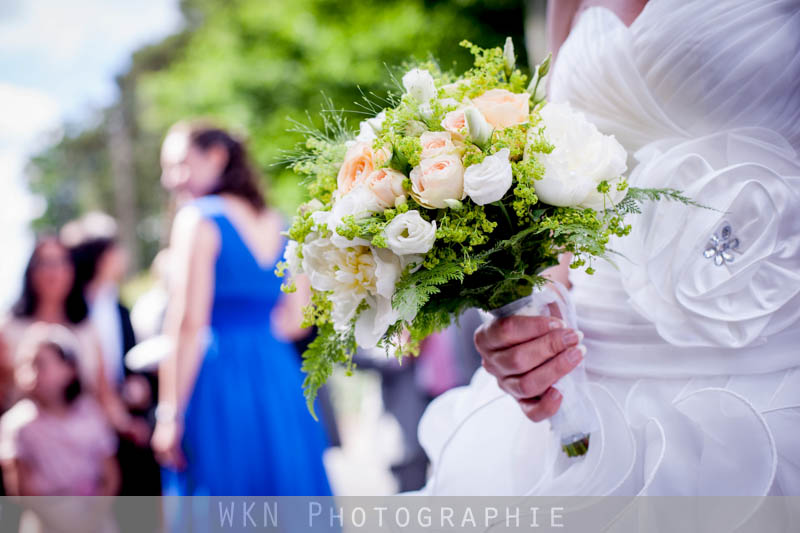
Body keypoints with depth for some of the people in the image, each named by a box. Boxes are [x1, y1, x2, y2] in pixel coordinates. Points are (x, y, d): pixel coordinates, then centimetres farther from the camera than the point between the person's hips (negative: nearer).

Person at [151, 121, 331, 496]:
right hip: (283, 385, 6)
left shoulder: (197, 219, -6)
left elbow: (189, 323, -13)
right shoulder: (279, 225, 13)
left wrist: (169, 414, -12)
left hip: (219, 386, -6)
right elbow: (295, 321, 13)